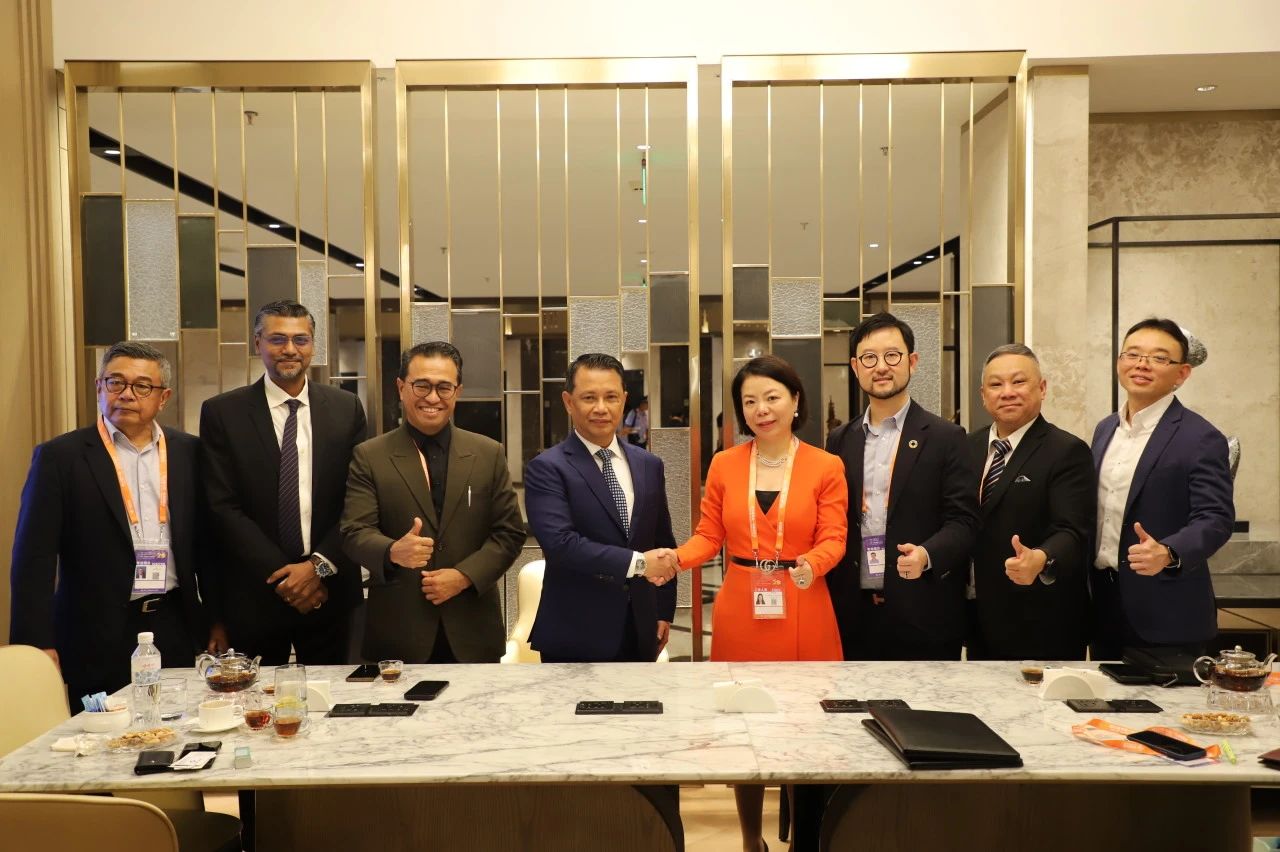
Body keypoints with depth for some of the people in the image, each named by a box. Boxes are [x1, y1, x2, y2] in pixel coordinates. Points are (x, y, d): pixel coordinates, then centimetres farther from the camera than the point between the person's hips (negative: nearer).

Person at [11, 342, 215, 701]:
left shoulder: (188, 452, 7)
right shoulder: (60, 456, -2)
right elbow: (35, 557, -5)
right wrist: (38, 645, -12)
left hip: (177, 631, 3)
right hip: (98, 641, -2)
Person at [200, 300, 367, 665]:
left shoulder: (347, 408, 3)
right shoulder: (221, 413, -1)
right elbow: (223, 507, -6)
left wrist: (319, 566, -10)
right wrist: (280, 575, -12)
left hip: (330, 591, 2)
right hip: (253, 594, -1)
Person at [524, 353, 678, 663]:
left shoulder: (649, 465, 8)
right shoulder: (546, 468, -9)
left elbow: (663, 543, 13)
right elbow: (559, 543, -22)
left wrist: (664, 612, 10)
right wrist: (638, 562, -21)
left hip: (640, 630, 5)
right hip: (576, 637, -5)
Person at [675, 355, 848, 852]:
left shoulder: (826, 467, 1)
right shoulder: (723, 465, 5)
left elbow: (833, 540, -4)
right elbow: (709, 536, 5)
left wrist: (812, 563, -25)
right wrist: (676, 558, -14)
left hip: (802, 614, -1)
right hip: (739, 612, 2)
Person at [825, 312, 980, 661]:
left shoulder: (945, 438, -1)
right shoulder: (839, 441, 9)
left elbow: (962, 521, -5)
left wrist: (927, 554, -24)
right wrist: (831, 601, 1)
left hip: (922, 617, -3)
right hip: (852, 615, 3)